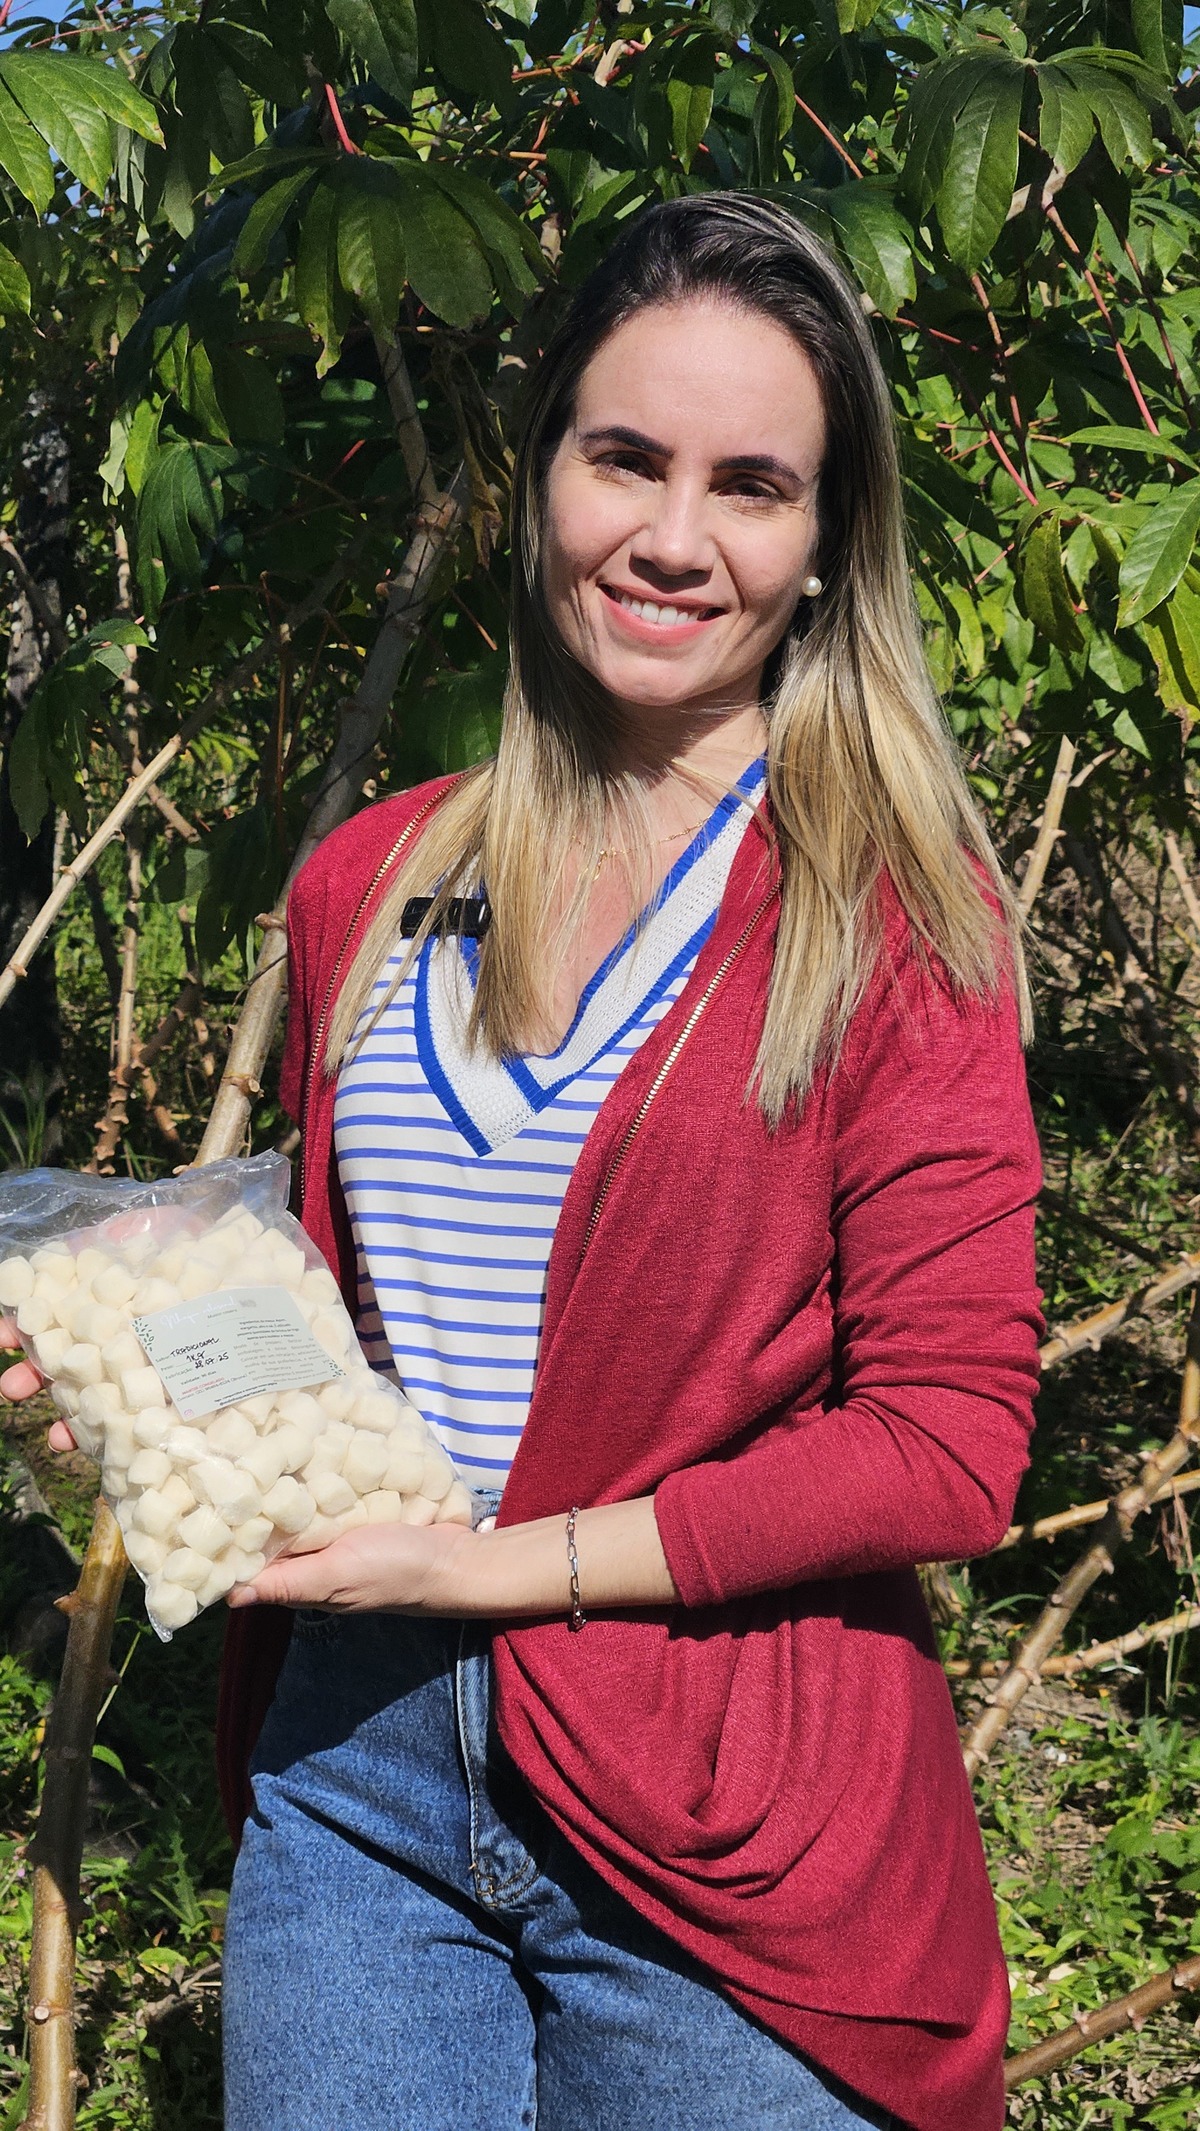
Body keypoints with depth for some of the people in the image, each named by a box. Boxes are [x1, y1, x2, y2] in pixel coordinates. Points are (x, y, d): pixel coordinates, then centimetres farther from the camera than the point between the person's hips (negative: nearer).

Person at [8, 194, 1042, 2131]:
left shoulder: (897, 913, -7)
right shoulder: (370, 886, 7)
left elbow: (949, 1441, -11)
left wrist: (507, 1563, -14)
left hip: (721, 1844, -3)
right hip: (354, 1782, 4)